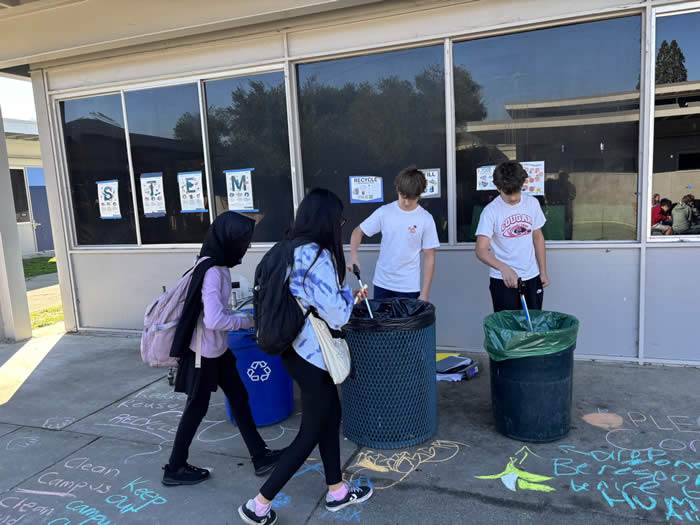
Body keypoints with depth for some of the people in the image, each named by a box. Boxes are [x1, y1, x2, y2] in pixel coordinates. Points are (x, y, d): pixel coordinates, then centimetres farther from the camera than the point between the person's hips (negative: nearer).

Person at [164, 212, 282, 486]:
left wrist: (243, 312, 6)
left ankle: (260, 456, 26)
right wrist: (246, 322, -16)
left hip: (218, 350, 9)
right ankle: (175, 469, 28)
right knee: (197, 407, 8)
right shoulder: (212, 271, -25)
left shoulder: (218, 266, 4)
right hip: (204, 352, -9)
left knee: (239, 398, 14)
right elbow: (214, 320, -29)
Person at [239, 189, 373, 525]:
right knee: (311, 432, 7)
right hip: (310, 355, -9)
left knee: (331, 416, 21)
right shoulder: (317, 256, -23)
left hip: (298, 350, 9)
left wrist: (348, 297, 15)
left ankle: (336, 491, 36)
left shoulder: (294, 250, 7)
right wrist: (348, 296, -2)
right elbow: (335, 313, -23)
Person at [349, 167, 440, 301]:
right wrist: (354, 255, -14)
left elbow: (429, 256, -3)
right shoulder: (384, 212, -4)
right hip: (382, 284, 2)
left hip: (409, 288, -2)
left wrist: (425, 292, -6)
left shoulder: (426, 219, -7)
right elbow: (358, 231, 5)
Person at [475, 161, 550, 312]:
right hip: (504, 281, -4)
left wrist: (543, 272, 10)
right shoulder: (491, 211, -13)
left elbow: (538, 237, 12)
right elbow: (481, 250, -22)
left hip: (532, 277, 4)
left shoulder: (532, 203, 2)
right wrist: (504, 268, -38)